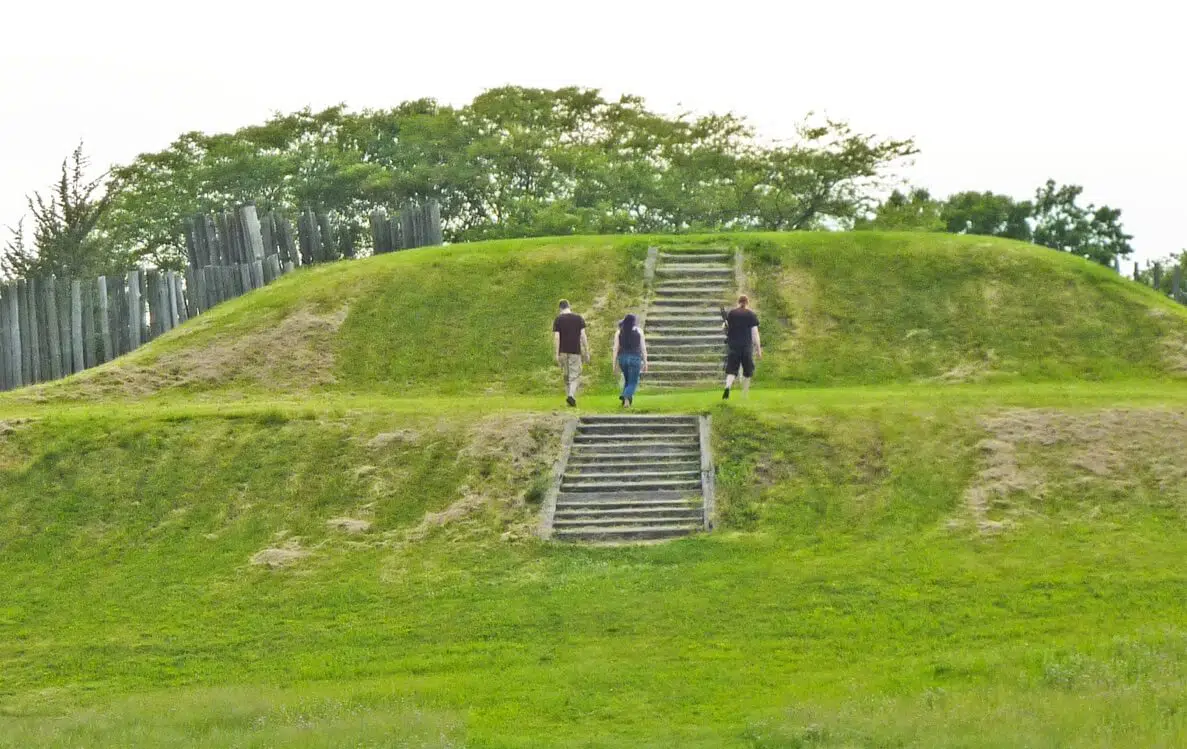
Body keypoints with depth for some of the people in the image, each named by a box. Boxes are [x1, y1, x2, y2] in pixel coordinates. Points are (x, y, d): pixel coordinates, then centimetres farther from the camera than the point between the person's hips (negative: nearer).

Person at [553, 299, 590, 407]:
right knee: (575, 376, 1)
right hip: (575, 351, -1)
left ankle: (569, 395, 14)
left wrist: (556, 355, -7)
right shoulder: (579, 318, 1)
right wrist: (587, 353, 3)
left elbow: (556, 338, -7)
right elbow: (583, 336, -2)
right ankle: (571, 395, -20)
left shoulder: (558, 320, -1)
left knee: (566, 376, 14)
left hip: (563, 351, 1)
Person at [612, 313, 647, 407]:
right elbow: (643, 348, 1)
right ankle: (626, 397, -24)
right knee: (633, 382, 1)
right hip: (635, 357, -3)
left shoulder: (619, 331, 6)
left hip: (622, 357, 3)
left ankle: (626, 399, 8)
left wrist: (615, 363, 4)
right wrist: (645, 362, 6)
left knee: (627, 380, 22)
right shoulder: (639, 331, 3)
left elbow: (616, 348, 1)